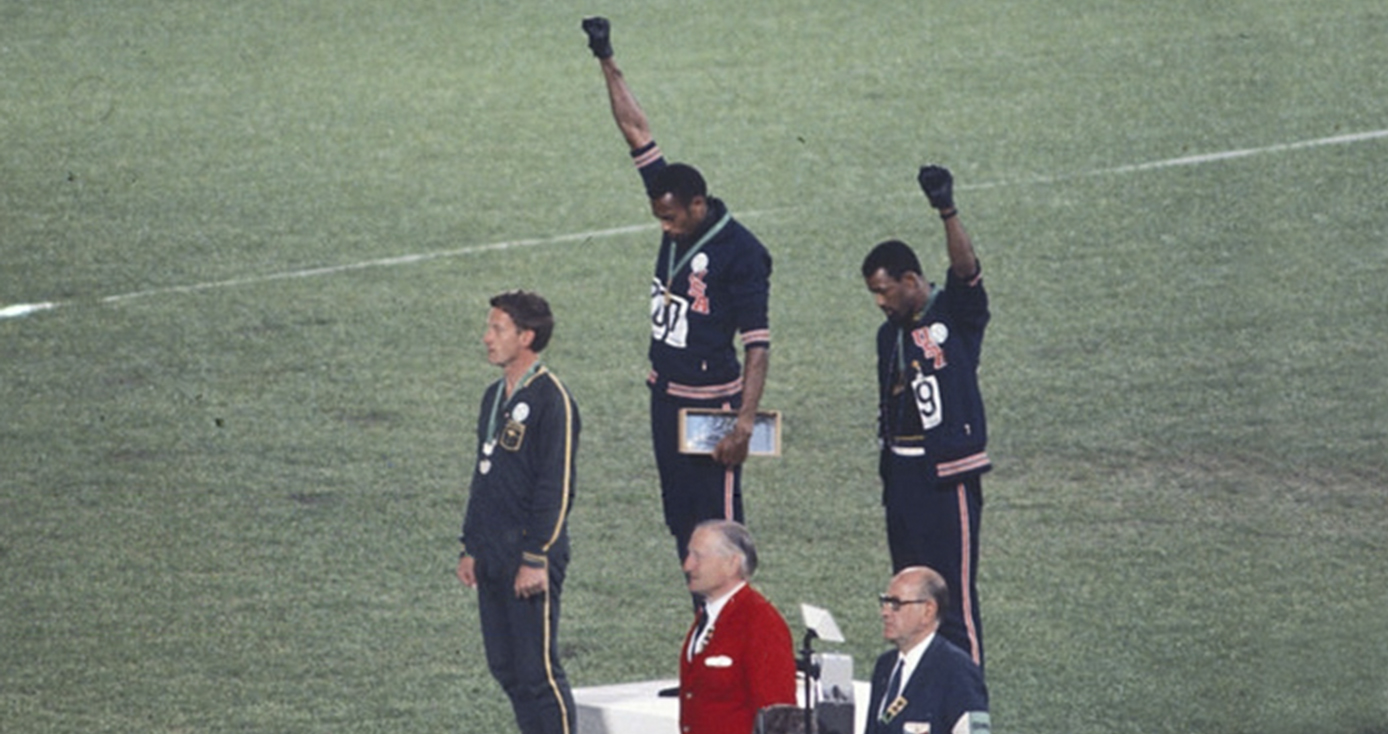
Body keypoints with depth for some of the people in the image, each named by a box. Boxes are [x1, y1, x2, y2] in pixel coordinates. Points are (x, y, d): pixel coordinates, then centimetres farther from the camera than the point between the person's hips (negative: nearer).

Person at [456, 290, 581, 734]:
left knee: (537, 671, -8)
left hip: (530, 557, -9)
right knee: (505, 668, 11)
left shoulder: (550, 399, -12)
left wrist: (536, 559, -19)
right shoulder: (495, 397, 14)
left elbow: (556, 486, -16)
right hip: (492, 556, 9)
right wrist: (470, 548, 18)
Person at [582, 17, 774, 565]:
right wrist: (607, 64, 10)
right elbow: (636, 131, 8)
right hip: (666, 396, 8)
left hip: (711, 404, -8)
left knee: (717, 526, -7)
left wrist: (745, 423, -24)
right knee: (681, 521, 11)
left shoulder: (740, 253, -17)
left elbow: (757, 345, -18)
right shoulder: (677, 214, 3)